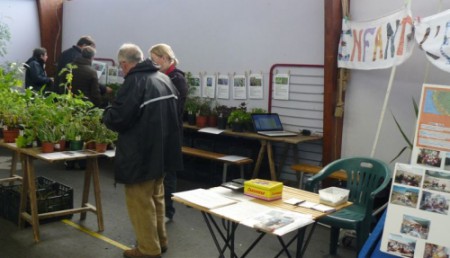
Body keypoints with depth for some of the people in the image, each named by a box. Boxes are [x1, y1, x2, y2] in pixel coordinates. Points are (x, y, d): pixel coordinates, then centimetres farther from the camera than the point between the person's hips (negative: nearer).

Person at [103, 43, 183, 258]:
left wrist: (106, 114, 2)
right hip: (162, 150, 9)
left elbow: (117, 119, -21)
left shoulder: (134, 82, -19)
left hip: (141, 153, -9)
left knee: (141, 202, 5)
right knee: (156, 198, 21)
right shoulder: (164, 79, 7)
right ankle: (160, 240, 33)